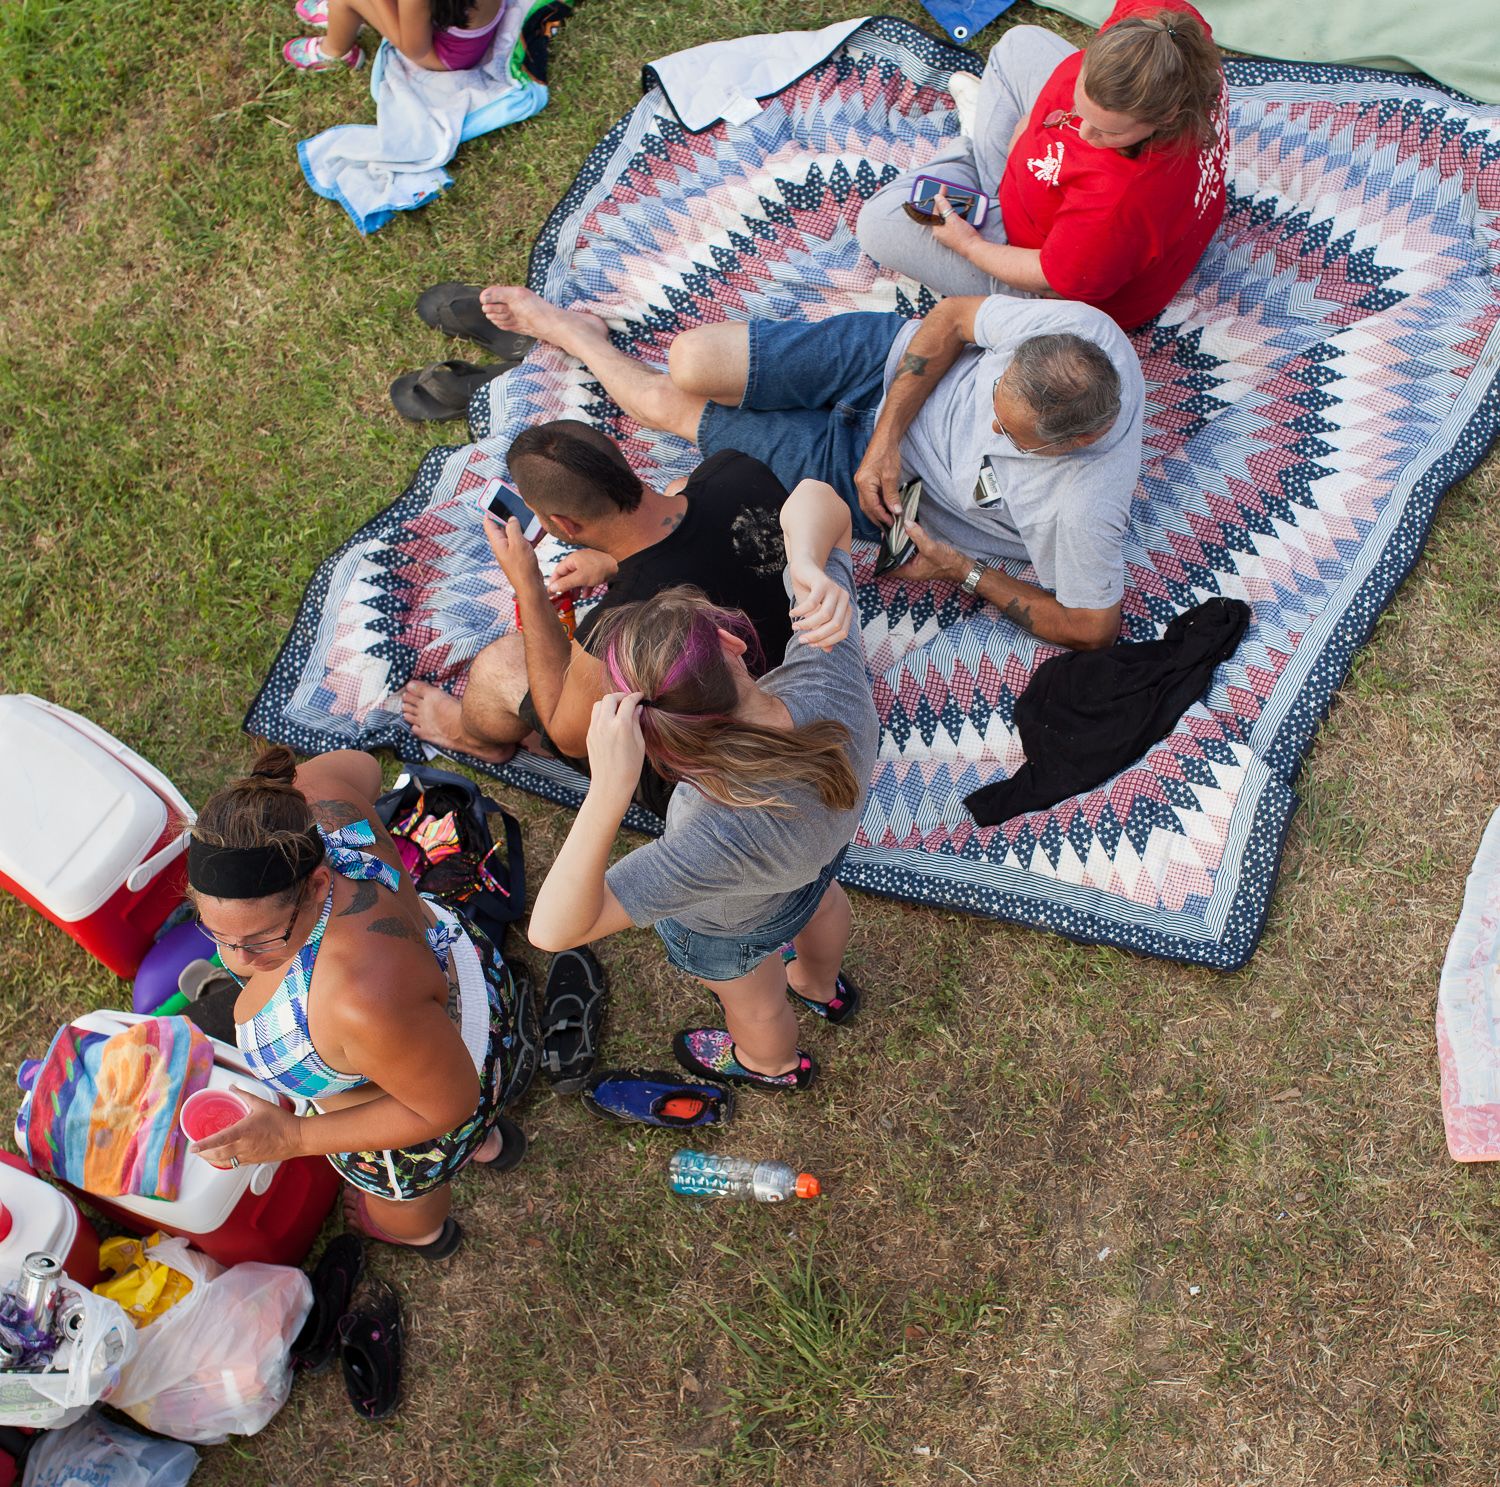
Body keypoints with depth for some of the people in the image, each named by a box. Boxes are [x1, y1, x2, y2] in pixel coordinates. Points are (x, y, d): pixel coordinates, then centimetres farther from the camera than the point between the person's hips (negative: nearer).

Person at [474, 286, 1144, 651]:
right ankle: (564, 324, 29)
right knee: (690, 365, -11)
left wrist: (965, 572, -20)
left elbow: (1093, 628, -23)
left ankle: (567, 330, 36)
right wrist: (888, 436, -21)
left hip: (882, 483, -2)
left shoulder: (1084, 513, -36)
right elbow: (952, 316, -14)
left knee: (665, 405, 1)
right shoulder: (1075, 328, -28)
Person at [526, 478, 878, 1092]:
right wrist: (808, 565, -54)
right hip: (825, 851, 5)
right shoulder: (832, 675, -42)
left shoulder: (723, 839, -54)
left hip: (736, 921, -4)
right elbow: (815, 497, -32)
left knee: (756, 1005, 34)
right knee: (820, 901, 42)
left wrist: (608, 791, -63)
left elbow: (554, 929, -52)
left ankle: (774, 1065, 72)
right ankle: (823, 988, 78)